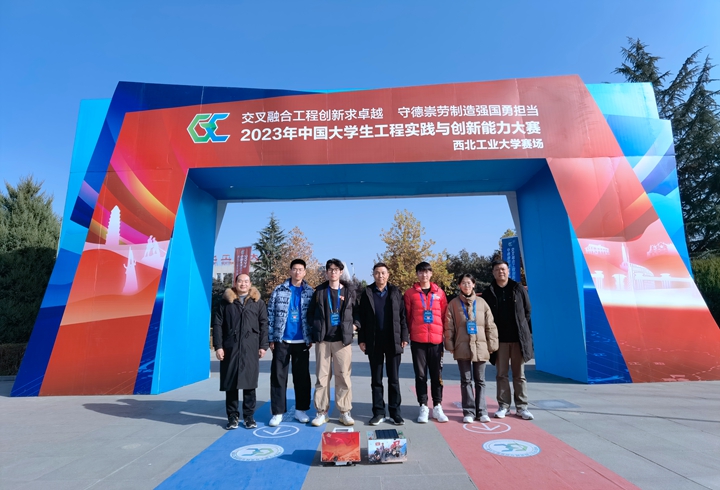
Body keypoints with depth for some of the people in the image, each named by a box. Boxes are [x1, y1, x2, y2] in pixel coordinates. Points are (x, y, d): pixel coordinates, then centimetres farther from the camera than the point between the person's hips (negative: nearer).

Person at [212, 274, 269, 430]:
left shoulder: (258, 302, 8)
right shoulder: (226, 301, 7)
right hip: (230, 347, 0)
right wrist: (218, 346, -5)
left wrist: (263, 345, -1)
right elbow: (217, 324, 3)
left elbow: (263, 325, 6)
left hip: (250, 348, 0)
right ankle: (232, 416, 18)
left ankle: (249, 415, 16)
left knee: (249, 382, 4)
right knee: (230, 383, 5)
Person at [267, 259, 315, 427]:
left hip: (301, 342, 1)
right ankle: (278, 412, 14)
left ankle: (301, 409, 22)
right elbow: (270, 315, 1)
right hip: (282, 341, -1)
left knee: (302, 376, 8)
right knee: (278, 376, 3)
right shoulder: (279, 290, 1)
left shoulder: (310, 292, 4)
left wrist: (311, 338, 0)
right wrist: (271, 338, -2)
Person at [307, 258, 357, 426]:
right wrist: (315, 330, 5)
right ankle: (321, 412, 15)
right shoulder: (319, 291, 6)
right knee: (322, 376, 4)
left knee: (343, 376, 3)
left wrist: (353, 325, 2)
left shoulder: (349, 291, 4)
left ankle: (345, 412, 14)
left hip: (343, 339, -1)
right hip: (323, 340, 1)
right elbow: (311, 313, 11)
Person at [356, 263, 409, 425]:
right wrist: (361, 339, -3)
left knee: (394, 379, 7)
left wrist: (404, 337, -3)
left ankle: (395, 412, 17)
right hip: (374, 343, 0)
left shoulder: (396, 292, 5)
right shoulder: (366, 293, 4)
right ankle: (378, 412, 18)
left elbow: (402, 316, 3)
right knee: (376, 380, 8)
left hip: (393, 342, 0)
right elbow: (360, 317, 2)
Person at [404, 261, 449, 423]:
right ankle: (423, 407, 16)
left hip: (436, 339, 1)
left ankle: (437, 407, 20)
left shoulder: (439, 292, 6)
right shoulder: (410, 293, 2)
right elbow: (407, 317, 3)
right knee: (420, 375, 6)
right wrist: (408, 334, 0)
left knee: (437, 374, 8)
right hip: (417, 340, -1)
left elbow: (444, 315, 9)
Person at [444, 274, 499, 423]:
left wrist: (492, 345, 1)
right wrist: (450, 345, -3)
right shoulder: (453, 304, 2)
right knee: (466, 380, 6)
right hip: (462, 347, -1)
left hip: (480, 347, 1)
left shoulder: (482, 302, 4)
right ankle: (469, 412, 15)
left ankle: (482, 411, 20)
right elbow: (449, 327, 1)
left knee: (480, 381, 10)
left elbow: (490, 325, 5)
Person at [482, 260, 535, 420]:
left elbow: (527, 312, 5)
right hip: (499, 339, 0)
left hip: (519, 338, 0)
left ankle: (521, 407, 16)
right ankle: (503, 405, 16)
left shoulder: (519, 289, 4)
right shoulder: (488, 292, 3)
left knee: (519, 374, 7)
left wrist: (528, 334, 0)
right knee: (502, 374, 7)